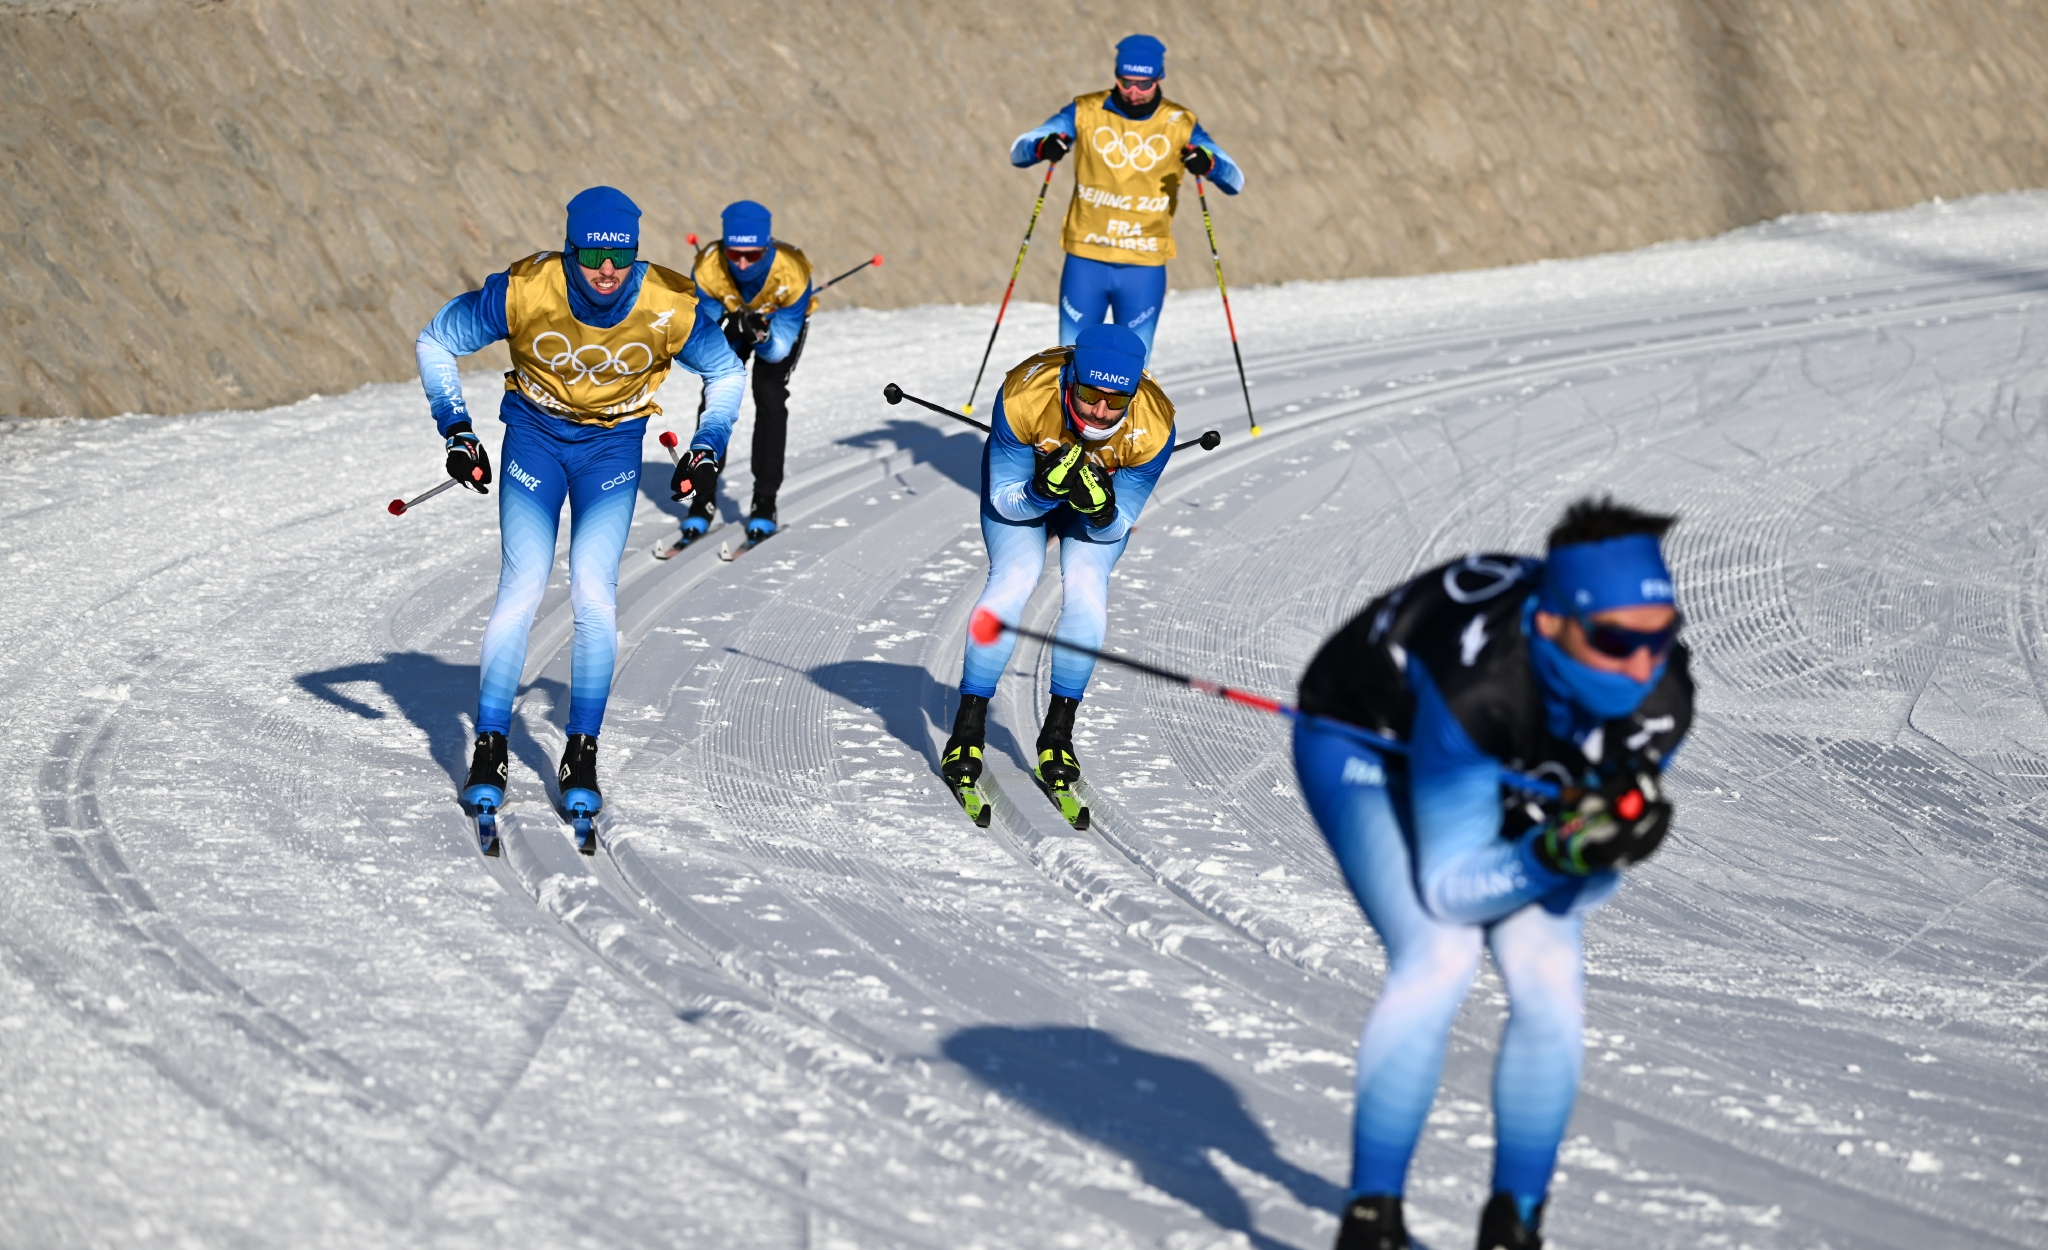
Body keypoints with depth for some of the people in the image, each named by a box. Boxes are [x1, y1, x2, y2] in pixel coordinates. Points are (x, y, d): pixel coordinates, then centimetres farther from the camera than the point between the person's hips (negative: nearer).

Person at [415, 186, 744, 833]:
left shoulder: (671, 307, -21)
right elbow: (435, 342, -6)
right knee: (522, 588, -12)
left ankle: (582, 758, -3)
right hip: (535, 433, 0)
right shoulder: (522, 293, -24)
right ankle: (488, 752, -3)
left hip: (613, 445, 0)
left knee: (594, 592, -14)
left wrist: (708, 447, -7)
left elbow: (727, 372, 2)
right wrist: (456, 430, -9)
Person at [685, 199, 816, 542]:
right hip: (732, 318, 2)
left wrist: (762, 336, -51)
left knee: (770, 395, -20)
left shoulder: (791, 273, -38)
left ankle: (765, 502, -12)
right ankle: (704, 498, -2)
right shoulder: (708, 267, -35)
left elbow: (780, 349, -31)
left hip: (781, 322, -2)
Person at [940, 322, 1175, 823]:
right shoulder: (1024, 398, -37)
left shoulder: (1151, 427, -33)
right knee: (1014, 579, -22)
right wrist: (1045, 490, -44)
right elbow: (1005, 498, -23)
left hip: (1105, 495, 1)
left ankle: (1058, 732, -5)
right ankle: (967, 729, -11)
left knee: (1086, 588, -21)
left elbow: (1117, 527, -21)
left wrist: (1099, 510, -43)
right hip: (1022, 486, -1)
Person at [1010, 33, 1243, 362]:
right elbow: (1018, 151, -1)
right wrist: (1042, 148, -25)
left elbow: (1234, 182, -4)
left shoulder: (1180, 125, -2)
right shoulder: (1085, 113, -1)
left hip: (1144, 270, 0)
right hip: (1086, 262, 0)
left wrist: (1208, 164, -27)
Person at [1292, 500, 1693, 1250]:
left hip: (1507, 774, 5)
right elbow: (1448, 890, -32)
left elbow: (1580, 895, -17)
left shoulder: (1660, 701, -28)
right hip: (1365, 739, -5)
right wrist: (1557, 852, -47)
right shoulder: (1480, 687, -43)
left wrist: (1611, 843, -38)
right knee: (1440, 956, -25)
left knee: (1549, 975, -12)